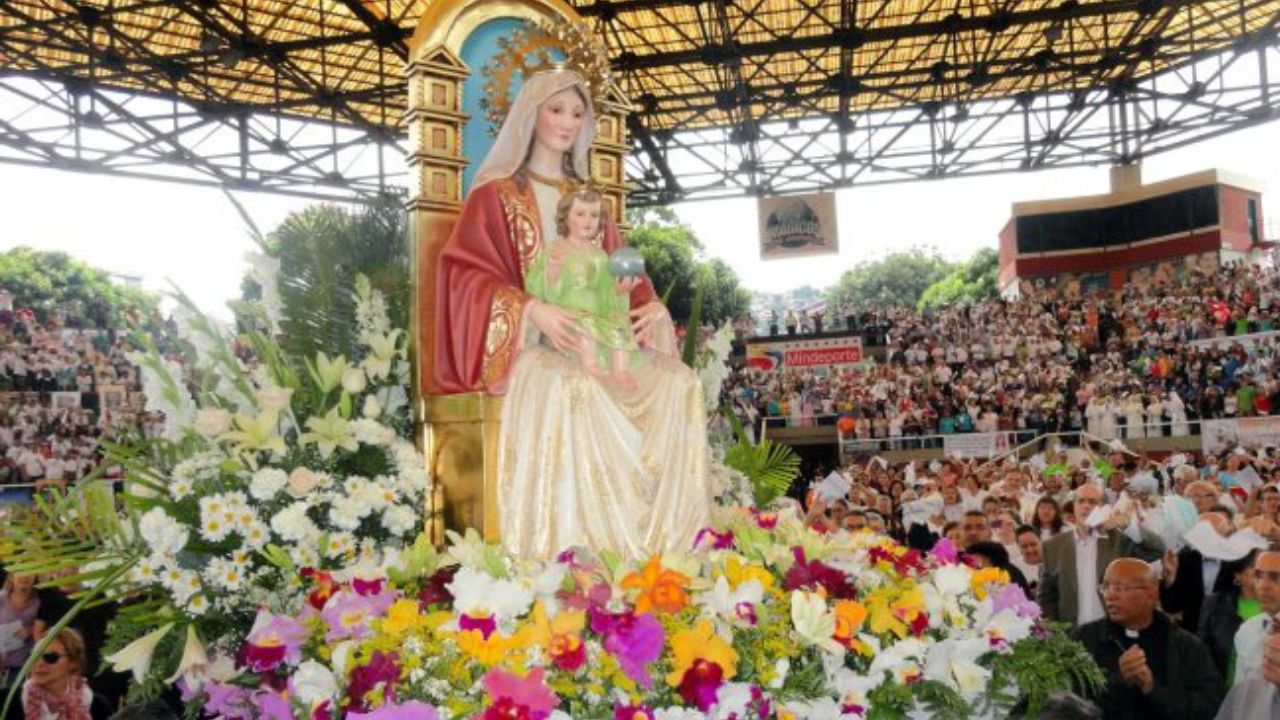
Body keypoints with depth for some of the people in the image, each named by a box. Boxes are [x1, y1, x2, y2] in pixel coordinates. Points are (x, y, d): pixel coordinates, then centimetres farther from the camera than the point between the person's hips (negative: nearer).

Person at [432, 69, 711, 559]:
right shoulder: (495, 194, 7)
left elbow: (620, 273, 20)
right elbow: (466, 274, -5)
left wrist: (651, 305, -4)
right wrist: (531, 310, -22)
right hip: (528, 342, -5)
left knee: (677, 381, -21)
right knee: (573, 387, -38)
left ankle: (663, 537, -21)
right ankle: (580, 544, -32)